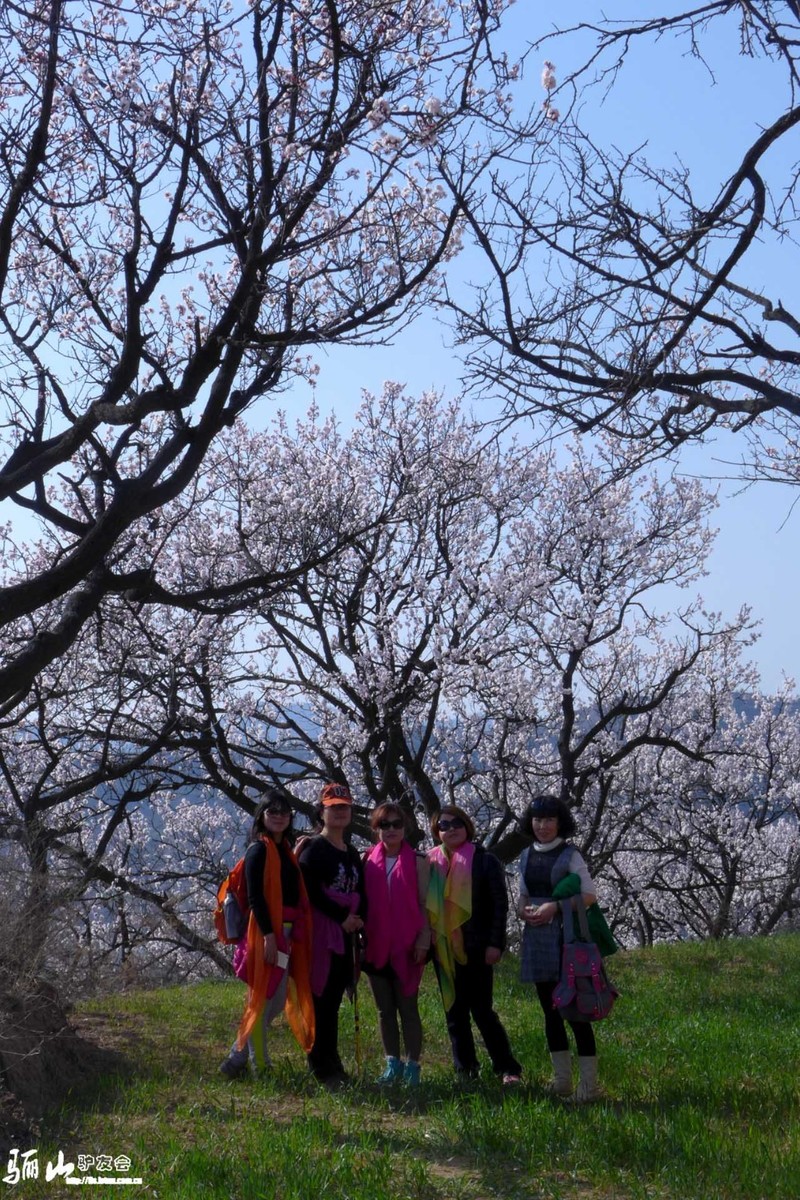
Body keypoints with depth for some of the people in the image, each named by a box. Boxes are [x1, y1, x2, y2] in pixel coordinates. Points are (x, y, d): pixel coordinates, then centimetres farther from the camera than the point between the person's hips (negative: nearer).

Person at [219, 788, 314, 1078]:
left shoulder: (284, 849, 17)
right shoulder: (259, 849, -9)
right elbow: (255, 897, -16)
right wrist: (269, 934, -22)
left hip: (287, 932, 9)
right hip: (267, 931, -9)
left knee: (276, 1000, 12)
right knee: (264, 1001, -3)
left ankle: (238, 1060, 18)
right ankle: (259, 1066, 5)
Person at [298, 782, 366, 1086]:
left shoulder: (353, 854, 19)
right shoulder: (313, 849, -3)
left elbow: (359, 893, 20)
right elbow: (311, 892, -13)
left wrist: (358, 918, 0)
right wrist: (342, 917, -12)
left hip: (345, 935, 7)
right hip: (320, 932, -7)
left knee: (333, 1001, 9)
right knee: (321, 1000, -8)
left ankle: (331, 1065, 15)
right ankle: (322, 1067, -4)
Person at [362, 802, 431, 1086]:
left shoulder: (418, 862, 1)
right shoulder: (367, 861, 6)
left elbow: (424, 904, -1)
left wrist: (423, 940, -6)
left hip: (407, 948, -3)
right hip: (376, 947, 3)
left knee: (407, 1007, 0)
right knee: (384, 1009, 9)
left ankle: (412, 1066, 6)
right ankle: (392, 1064, 17)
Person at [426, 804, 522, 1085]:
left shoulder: (484, 861, -2)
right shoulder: (431, 862, 7)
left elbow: (499, 904, -4)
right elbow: (423, 904, 13)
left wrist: (495, 944, -11)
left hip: (475, 948, -4)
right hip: (443, 949, 4)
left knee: (481, 1009, -6)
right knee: (454, 1011, 8)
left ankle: (507, 1068, 3)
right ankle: (465, 1070, 15)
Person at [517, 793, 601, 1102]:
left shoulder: (570, 855, -4)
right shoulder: (527, 856, 12)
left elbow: (589, 896, -7)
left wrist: (555, 907, -18)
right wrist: (524, 911, -3)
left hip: (566, 938, -6)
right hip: (536, 938, 6)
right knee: (549, 1009, 10)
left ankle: (588, 1083, -4)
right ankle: (561, 1079, 19)